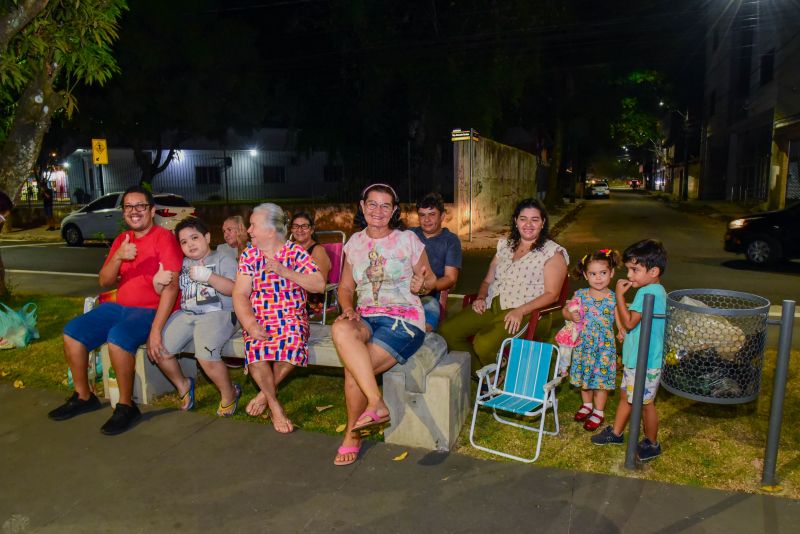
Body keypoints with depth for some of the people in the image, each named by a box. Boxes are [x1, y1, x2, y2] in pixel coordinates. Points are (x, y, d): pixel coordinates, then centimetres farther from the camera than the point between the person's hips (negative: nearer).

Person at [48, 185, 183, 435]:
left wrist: (156, 329, -27)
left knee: (118, 337, -32)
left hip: (151, 310, -8)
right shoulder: (121, 239, 13)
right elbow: (104, 281, 7)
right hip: (119, 306, 8)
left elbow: (171, 286, -20)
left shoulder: (164, 237, -11)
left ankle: (126, 406, -13)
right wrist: (118, 256, -14)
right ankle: (83, 397, 17)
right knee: (72, 332, 0)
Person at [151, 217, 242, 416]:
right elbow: (163, 291, 20)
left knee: (206, 356, -28)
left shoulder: (223, 259, 5)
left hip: (218, 313, -6)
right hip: (186, 314, 6)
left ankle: (229, 393, -1)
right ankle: (183, 385, 19)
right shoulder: (182, 263, 21)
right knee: (158, 350, -8)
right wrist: (158, 281, -3)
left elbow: (233, 289, -9)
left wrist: (208, 276, -21)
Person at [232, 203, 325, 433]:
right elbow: (240, 295, 0)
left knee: (293, 341, -34)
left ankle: (265, 392, -4)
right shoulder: (249, 255, 7)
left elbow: (320, 285, -7)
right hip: (259, 318, 2)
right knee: (254, 347, -30)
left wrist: (285, 272, -15)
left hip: (292, 316, -1)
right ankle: (274, 405, -7)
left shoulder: (295, 251, 1)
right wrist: (251, 325, -17)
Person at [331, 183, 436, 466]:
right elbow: (345, 287, 17)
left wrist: (420, 285, -15)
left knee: (353, 369, -24)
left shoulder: (408, 240, 2)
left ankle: (352, 434, 2)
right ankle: (376, 402, -25)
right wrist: (348, 309, -5)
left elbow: (431, 279, 9)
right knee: (340, 330, -34)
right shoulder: (355, 242, 12)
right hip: (366, 317, 4)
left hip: (404, 320, -3)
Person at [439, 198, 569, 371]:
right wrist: (481, 298, 2)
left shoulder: (553, 252, 2)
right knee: (446, 331, -16)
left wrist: (520, 311, -19)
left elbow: (552, 294, -6)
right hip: (490, 306, 6)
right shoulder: (505, 245, 20)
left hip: (524, 313, -6)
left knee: (484, 344, -33)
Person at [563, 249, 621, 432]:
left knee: (601, 377, 8)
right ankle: (587, 404, 40)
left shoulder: (613, 298, -9)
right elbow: (565, 309, 5)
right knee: (584, 375, 16)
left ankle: (599, 412, 26)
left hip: (605, 346, -2)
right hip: (584, 344, 2)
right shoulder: (580, 295, -5)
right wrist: (571, 315, -17)